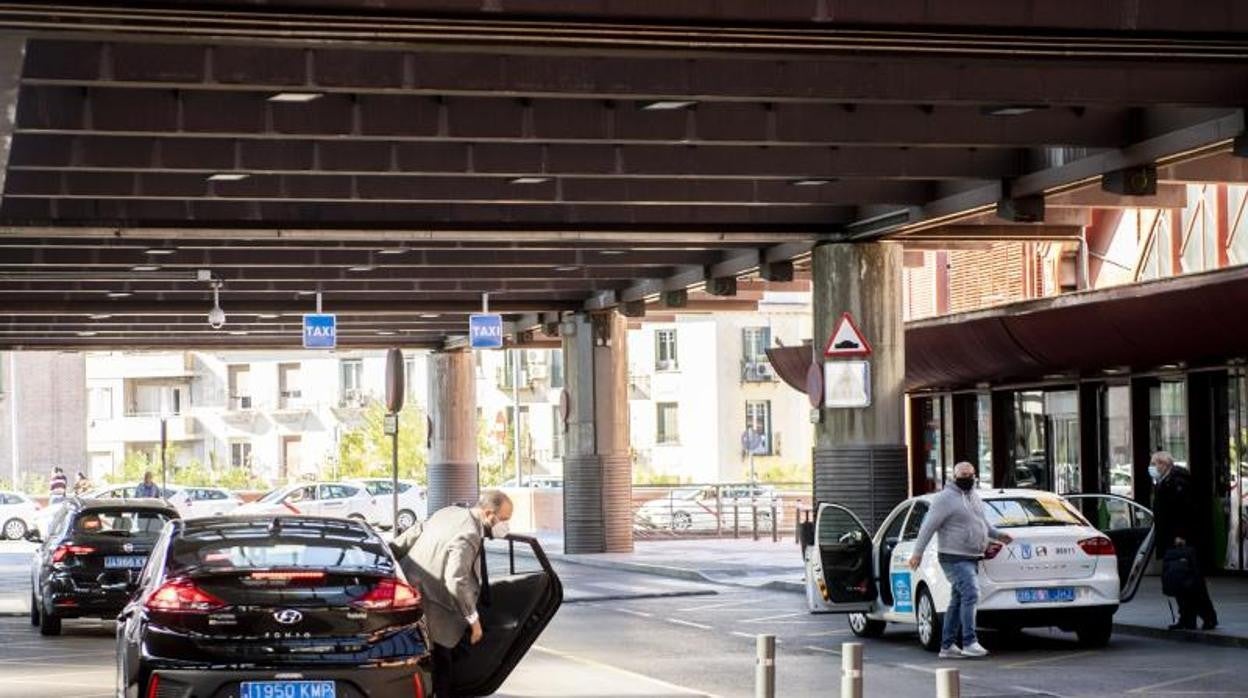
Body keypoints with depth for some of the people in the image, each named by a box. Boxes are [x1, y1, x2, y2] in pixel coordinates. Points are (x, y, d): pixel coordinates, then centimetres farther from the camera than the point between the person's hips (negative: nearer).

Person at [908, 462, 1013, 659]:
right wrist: (918, 553, -16)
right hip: (955, 559, -9)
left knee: (958, 601, 10)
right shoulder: (946, 498, -10)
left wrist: (997, 534, 18)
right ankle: (969, 643, -22)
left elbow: (982, 522, 32)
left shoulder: (974, 497, 17)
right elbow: (929, 526, -13)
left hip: (972, 558, 9)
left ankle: (947, 646, 13)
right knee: (970, 594, -20)